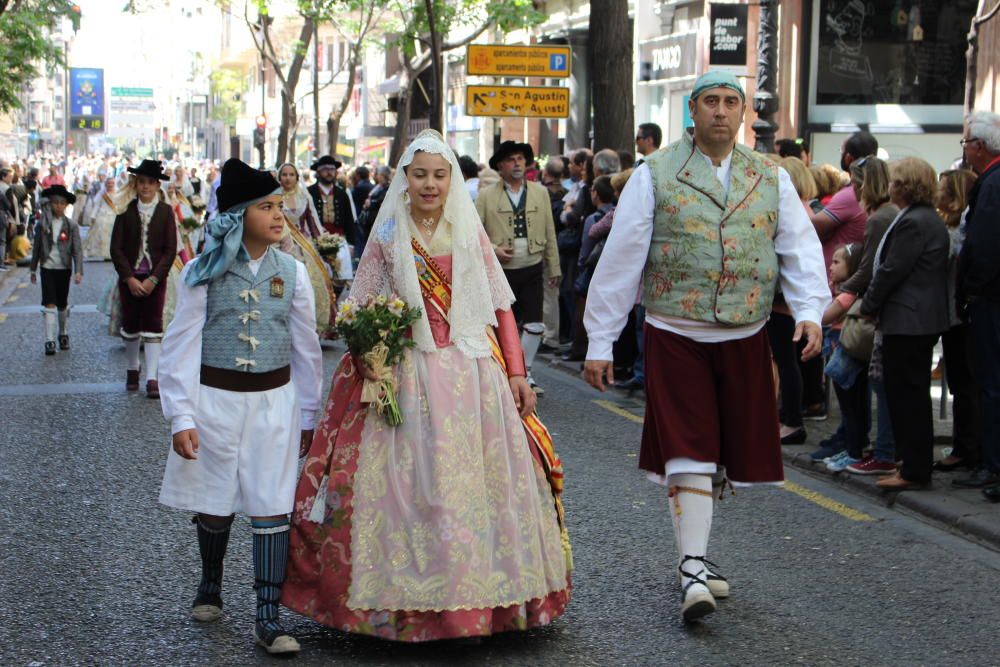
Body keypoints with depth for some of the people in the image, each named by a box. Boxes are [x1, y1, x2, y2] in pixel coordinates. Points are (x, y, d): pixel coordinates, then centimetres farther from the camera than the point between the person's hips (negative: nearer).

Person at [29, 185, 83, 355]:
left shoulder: (71, 226, -4)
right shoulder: (42, 225, 0)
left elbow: (77, 250, -6)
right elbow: (36, 248, 7)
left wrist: (78, 271, -15)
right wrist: (33, 270, 10)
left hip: (64, 269, 0)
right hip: (47, 268, 0)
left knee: (63, 304, 11)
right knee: (49, 304, -8)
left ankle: (64, 334, 31)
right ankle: (49, 341, -9)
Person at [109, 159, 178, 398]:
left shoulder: (165, 212, -2)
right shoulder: (126, 210, -1)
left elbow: (171, 250, -4)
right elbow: (116, 248, -2)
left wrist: (153, 279, -12)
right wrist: (130, 278, -10)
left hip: (155, 278, -1)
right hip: (129, 278, 1)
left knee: (153, 326, -6)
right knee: (131, 325, 10)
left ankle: (152, 379, -7)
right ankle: (132, 370, 28)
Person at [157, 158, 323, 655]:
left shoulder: (291, 272, 1)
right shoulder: (203, 273, -5)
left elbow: (306, 348, 8)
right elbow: (182, 345, -4)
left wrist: (307, 414, 11)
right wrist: (181, 416, -9)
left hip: (274, 400, 1)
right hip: (215, 397, -1)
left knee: (271, 507, -3)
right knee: (214, 502, 11)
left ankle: (268, 617, 1)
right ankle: (210, 583, 38)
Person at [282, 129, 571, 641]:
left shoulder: (470, 235, 10)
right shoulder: (387, 238, 6)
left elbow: (501, 307, 9)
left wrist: (516, 374, 3)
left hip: (473, 374, 1)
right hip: (408, 377, -1)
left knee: (478, 482, 1)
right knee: (409, 482, -4)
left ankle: (480, 593, 11)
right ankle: (410, 600, 4)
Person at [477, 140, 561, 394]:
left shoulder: (540, 193, 9)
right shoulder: (486, 196, 1)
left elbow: (549, 232, 11)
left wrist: (554, 268, 9)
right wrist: (493, 249, -15)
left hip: (532, 269, 2)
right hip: (501, 271, -2)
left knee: (535, 325, -4)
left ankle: (525, 373, 10)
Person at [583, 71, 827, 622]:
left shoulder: (770, 178, 9)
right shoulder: (655, 174, -1)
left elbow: (801, 250, 4)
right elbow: (620, 259, -2)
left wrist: (810, 311, -14)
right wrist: (599, 341, -4)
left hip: (744, 339, 4)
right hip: (675, 335, -3)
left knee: (718, 452, 11)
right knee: (688, 452, -9)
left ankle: (694, 551, 29)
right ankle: (693, 572, -7)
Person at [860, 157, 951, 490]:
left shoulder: (913, 223, -18)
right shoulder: (929, 218, 15)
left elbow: (891, 271, -18)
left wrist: (868, 306, -5)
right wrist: (874, 304, 15)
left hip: (907, 322, -10)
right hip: (924, 320, 10)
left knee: (907, 395, -5)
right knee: (913, 394, 14)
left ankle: (914, 471, -1)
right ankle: (916, 465, 21)